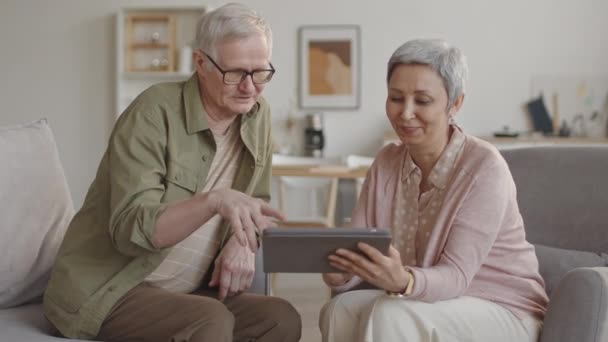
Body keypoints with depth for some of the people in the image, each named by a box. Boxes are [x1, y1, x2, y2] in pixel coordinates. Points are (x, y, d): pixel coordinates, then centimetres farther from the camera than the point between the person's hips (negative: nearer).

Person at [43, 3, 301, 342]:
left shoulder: (257, 114, 4)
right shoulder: (154, 111, -17)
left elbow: (255, 204, 11)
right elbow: (131, 229, -23)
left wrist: (242, 244, -12)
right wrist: (215, 200, -38)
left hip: (186, 291, 6)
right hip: (106, 291, -6)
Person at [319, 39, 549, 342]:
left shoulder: (484, 167, -19)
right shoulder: (386, 163, 0)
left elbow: (455, 275, -24)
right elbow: (358, 254, -7)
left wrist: (403, 282, -44)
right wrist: (338, 269, -30)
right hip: (438, 303, 5)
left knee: (389, 316, -29)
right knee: (340, 311, -21)